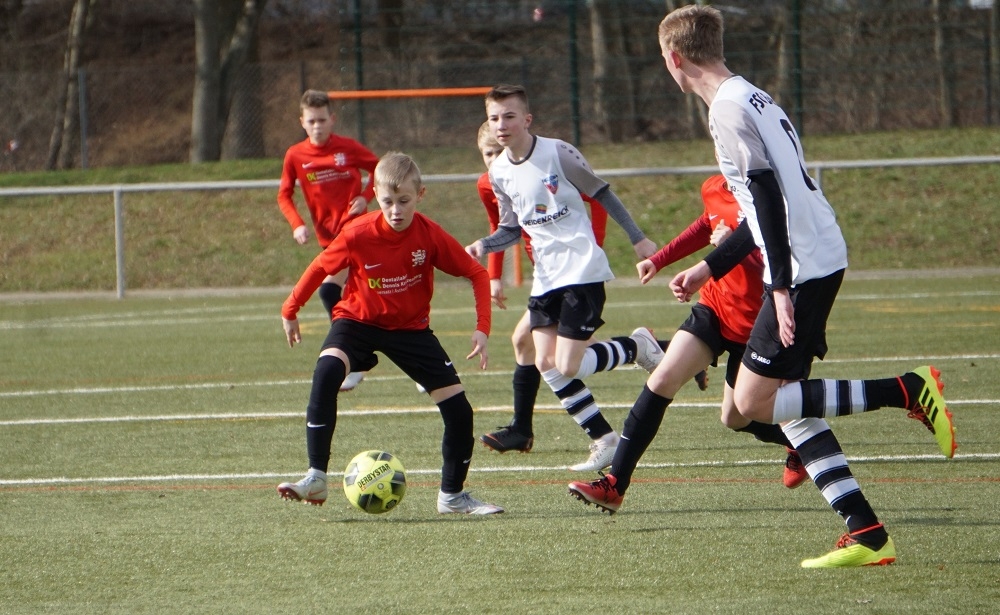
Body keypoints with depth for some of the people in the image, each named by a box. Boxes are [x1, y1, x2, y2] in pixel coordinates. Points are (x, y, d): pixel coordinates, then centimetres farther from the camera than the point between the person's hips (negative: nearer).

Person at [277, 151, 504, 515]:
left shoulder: (430, 236, -18)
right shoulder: (358, 234, -22)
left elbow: (477, 274, -8)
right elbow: (320, 268, -5)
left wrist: (482, 329, -17)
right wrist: (290, 311, 3)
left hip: (411, 328, 2)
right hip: (358, 320, -2)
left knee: (458, 409, -6)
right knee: (327, 372, -33)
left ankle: (452, 495, 16)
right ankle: (316, 480, -31)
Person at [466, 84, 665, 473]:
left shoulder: (557, 153, -11)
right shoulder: (499, 172, 5)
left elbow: (601, 194, -1)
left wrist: (637, 239, 1)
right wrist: (484, 246, -6)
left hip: (582, 268, -6)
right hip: (545, 277, 6)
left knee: (567, 366, -14)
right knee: (546, 364, -5)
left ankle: (638, 346, 12)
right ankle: (603, 440, 6)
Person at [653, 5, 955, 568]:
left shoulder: (728, 108, -11)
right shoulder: (753, 99, 19)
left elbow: (769, 198, -19)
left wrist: (781, 288, -22)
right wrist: (709, 268, 29)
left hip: (803, 268, -10)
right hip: (822, 259, 10)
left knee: (754, 401, -8)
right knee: (788, 406, 9)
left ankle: (908, 391, -11)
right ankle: (868, 536, 2)